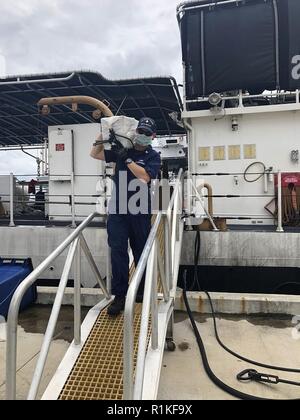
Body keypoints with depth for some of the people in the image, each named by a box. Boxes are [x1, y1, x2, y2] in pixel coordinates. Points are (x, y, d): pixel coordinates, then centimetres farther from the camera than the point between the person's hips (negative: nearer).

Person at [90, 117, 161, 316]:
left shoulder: (153, 156, 3)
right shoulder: (122, 149, 9)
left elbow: (145, 176, -15)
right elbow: (95, 154, 9)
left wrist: (126, 159, -15)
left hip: (141, 212, -1)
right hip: (118, 211, 1)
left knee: (141, 252, 11)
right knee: (118, 251, -3)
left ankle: (143, 290, 30)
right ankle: (119, 296, 6)